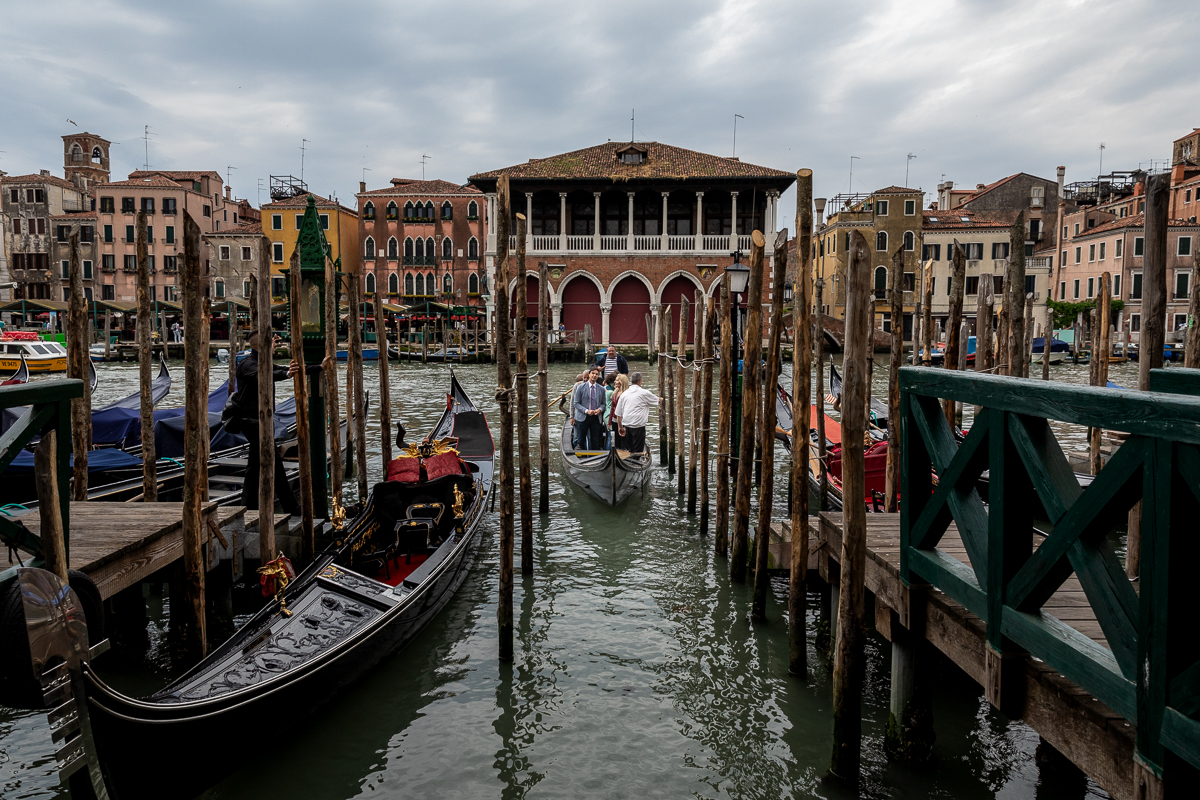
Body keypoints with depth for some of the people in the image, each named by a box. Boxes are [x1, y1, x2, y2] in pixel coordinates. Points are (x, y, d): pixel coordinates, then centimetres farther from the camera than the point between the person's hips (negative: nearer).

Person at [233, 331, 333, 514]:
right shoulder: (248, 364, -15)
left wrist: (320, 367, 12)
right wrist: (286, 374, -55)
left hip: (257, 419, 10)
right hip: (251, 419, -10)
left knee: (255, 464, 13)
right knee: (274, 460, -9)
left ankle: (249, 506, 20)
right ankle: (291, 507, -6)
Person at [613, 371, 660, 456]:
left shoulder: (624, 394, 8)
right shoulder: (644, 393, -6)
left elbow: (618, 413, 12)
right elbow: (657, 401, 10)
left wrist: (620, 427, 21)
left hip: (626, 425, 5)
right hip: (638, 426, -5)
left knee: (629, 450, 14)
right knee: (638, 451, -3)